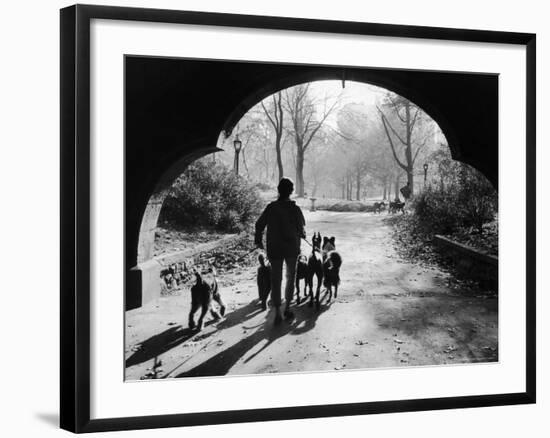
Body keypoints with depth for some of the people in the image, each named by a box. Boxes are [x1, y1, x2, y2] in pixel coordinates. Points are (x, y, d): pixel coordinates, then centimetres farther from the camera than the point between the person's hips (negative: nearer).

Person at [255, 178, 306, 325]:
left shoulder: (271, 207, -7)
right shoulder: (295, 209, -10)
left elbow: (259, 224, 0)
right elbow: (301, 227, -1)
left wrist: (258, 240, 15)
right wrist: (302, 235, 22)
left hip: (274, 248, 1)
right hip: (292, 248, -1)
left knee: (276, 280, 5)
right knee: (291, 277, 17)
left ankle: (278, 312, -3)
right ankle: (287, 308, 15)